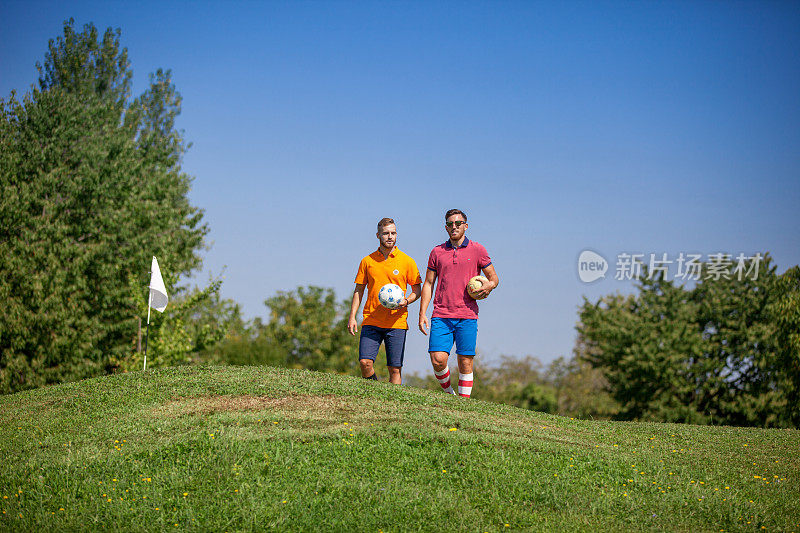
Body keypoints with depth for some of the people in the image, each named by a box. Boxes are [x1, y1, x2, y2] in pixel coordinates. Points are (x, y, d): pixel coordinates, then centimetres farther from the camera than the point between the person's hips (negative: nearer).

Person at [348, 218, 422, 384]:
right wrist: (352, 317, 3)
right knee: (365, 362, -11)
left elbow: (417, 290, 8)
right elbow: (359, 291, 12)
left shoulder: (407, 261, 3)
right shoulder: (367, 261, 7)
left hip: (397, 323, -1)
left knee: (395, 369, -3)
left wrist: (406, 301, -13)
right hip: (371, 321, 1)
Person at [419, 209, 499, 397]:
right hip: (441, 316, 1)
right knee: (438, 360, -10)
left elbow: (494, 277, 12)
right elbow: (428, 284, 14)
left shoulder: (477, 250, 7)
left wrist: (489, 285, -12)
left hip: (467, 317, -1)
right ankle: (448, 393, 15)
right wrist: (422, 314, 6)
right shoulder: (437, 252, 12)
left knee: (465, 363, -2)